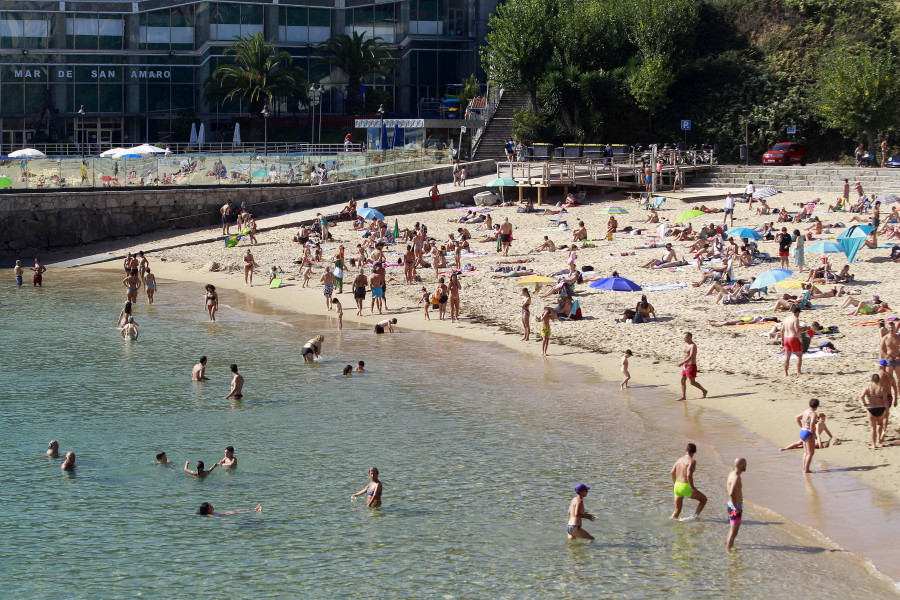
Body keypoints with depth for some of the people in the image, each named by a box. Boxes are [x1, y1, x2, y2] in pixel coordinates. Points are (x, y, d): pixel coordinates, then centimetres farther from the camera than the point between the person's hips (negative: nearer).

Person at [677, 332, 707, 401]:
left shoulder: (693, 346, -18)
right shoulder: (686, 345, 11)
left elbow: (691, 357, -27)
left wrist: (682, 363, -32)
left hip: (691, 366, -9)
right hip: (685, 366, 9)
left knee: (692, 382, -5)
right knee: (682, 380, 5)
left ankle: (704, 390, 14)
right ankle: (683, 396, 8)